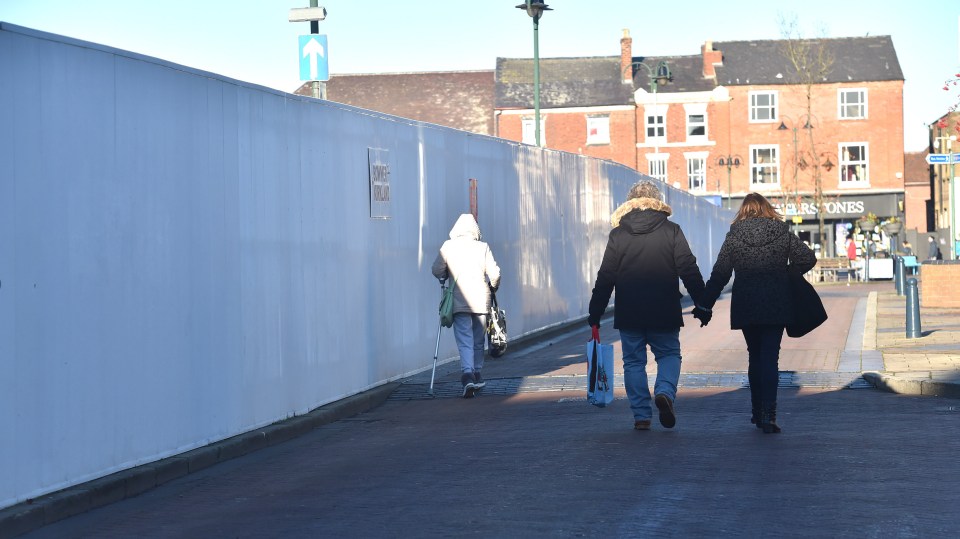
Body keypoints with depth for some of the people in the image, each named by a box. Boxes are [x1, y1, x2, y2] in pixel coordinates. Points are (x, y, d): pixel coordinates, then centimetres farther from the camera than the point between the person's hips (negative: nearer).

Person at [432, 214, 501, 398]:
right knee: (478, 341, 16)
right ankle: (476, 375, 25)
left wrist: (445, 278, 24)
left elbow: (437, 270, 2)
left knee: (465, 341, -5)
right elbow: (495, 273, -3)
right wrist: (493, 287, 17)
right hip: (481, 300, 1)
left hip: (458, 302, -1)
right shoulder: (483, 247, 1)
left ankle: (468, 375, -24)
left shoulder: (448, 246, 1)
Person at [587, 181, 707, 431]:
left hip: (628, 314, 0)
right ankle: (665, 391, -13)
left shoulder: (618, 235, 1)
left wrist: (594, 316, 4)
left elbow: (605, 279, 0)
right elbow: (689, 271, -3)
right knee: (669, 354, 14)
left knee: (634, 361, 10)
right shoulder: (672, 231, -1)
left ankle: (641, 415, 6)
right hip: (664, 313, 0)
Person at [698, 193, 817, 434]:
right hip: (776, 305, -1)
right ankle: (768, 414, -16)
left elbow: (719, 274, -1)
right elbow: (808, 258, -1)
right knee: (770, 358, -3)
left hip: (745, 306, 1)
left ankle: (758, 412, 20)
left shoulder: (734, 236, 0)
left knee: (755, 357, 16)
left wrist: (705, 305, 4)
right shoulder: (783, 233, 0)